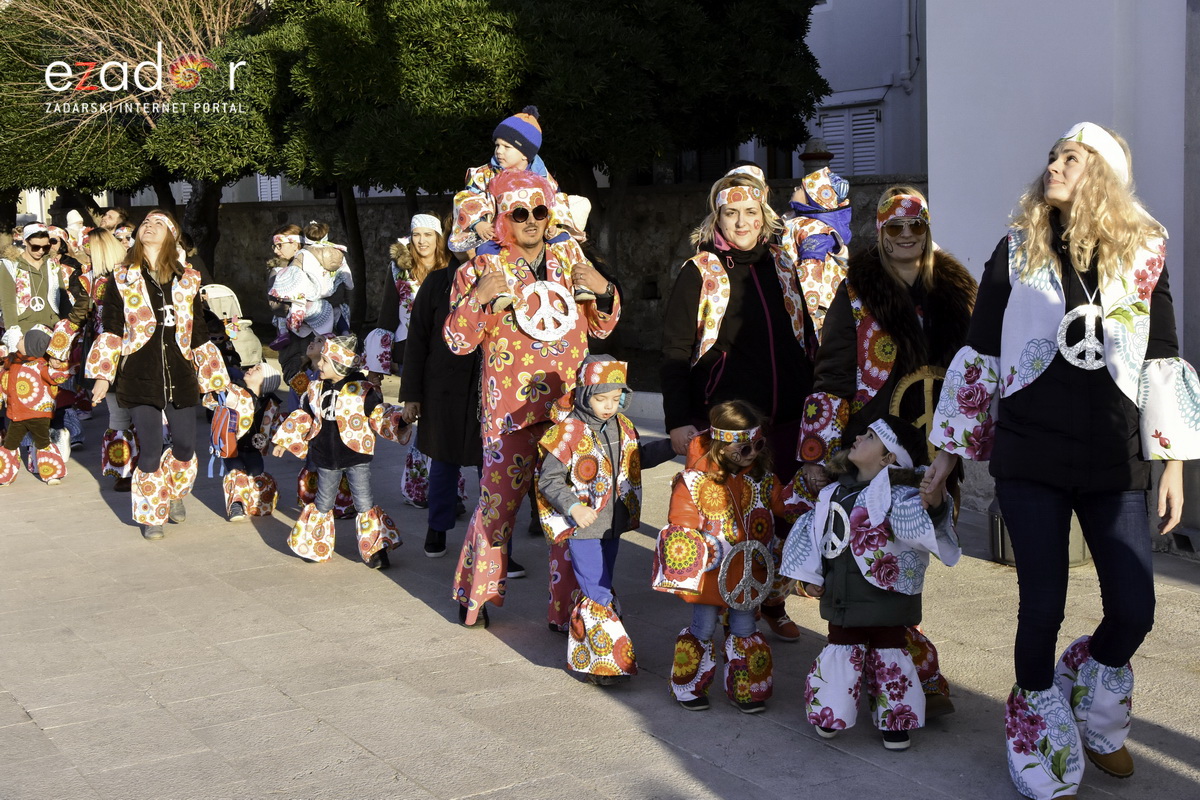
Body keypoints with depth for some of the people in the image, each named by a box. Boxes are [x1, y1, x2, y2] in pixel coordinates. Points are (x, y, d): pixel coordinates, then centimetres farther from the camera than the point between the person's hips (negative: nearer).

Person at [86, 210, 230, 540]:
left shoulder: (187, 280, 10)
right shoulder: (122, 279, 6)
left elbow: (199, 332, 14)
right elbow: (111, 331, 5)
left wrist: (210, 376, 13)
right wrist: (103, 375, -1)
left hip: (179, 375, 2)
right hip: (140, 376, -2)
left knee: (185, 448, 2)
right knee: (151, 452, -3)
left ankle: (175, 494, 33)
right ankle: (151, 515, 17)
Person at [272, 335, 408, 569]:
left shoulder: (362, 390, -13)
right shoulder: (315, 389, 2)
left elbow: (380, 414, -9)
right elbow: (303, 416, 15)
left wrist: (399, 421, -27)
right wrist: (285, 440, 20)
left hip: (357, 457, -4)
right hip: (326, 459, 4)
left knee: (365, 505, -2)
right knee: (323, 504, 17)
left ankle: (376, 550, 9)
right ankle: (315, 547, 32)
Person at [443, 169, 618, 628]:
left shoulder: (568, 257, 11)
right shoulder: (483, 268, 0)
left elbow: (601, 327, 18)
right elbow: (457, 341, -4)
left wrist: (602, 291, -1)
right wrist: (477, 298, -20)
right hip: (511, 409, -3)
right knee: (499, 503, 5)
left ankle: (567, 608, 12)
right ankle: (475, 593, 26)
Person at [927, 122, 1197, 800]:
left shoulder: (1143, 254, 4)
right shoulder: (1016, 253, 4)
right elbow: (979, 357, 6)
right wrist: (949, 455, 7)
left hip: (1116, 464, 1)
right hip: (1030, 459, -1)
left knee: (1135, 611, -1)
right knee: (1043, 608, -1)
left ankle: (1096, 720, 31)